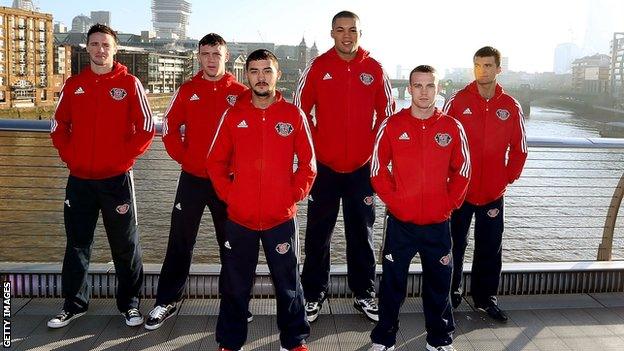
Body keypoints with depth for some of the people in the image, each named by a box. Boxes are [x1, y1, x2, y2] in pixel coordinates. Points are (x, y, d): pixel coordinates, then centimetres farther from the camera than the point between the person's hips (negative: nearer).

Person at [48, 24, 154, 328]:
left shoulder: (129, 84, -2)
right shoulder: (73, 85, 7)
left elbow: (146, 129, -3)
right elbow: (59, 126, 13)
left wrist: (123, 157, -8)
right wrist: (70, 156, 1)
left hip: (117, 178, -3)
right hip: (79, 179, 3)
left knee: (125, 245, 6)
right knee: (77, 244, 12)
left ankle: (129, 304, 21)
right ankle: (74, 304, 27)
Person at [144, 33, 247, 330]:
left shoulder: (240, 93, -2)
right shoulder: (187, 91, 2)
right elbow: (170, 127, 7)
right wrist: (183, 156, -1)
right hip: (192, 179, 1)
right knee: (180, 242, 7)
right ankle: (167, 301, 20)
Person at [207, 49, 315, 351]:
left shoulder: (294, 116, -1)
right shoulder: (233, 116, 1)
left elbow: (308, 164, 4)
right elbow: (216, 162, 7)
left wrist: (294, 194, -5)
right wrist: (227, 194, -3)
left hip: (281, 218, -1)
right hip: (239, 217, 1)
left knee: (288, 283, 11)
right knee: (235, 285, 12)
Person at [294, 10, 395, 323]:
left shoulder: (374, 69, 2)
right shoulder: (318, 67, -1)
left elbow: (387, 112, 8)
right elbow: (300, 109, 2)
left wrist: (373, 146, 2)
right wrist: (312, 146, -2)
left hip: (362, 167, 1)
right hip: (323, 167, -1)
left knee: (362, 233, 10)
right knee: (318, 235, 7)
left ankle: (364, 294, 24)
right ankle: (314, 295, 21)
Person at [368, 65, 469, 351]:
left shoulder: (452, 128, 0)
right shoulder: (392, 126, -4)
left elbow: (462, 171, 8)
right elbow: (378, 170, 1)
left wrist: (450, 204, 0)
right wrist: (393, 200, -6)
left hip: (438, 223, 1)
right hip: (400, 223, -1)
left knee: (439, 283, 13)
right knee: (393, 284, 8)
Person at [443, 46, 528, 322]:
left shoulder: (511, 107, 2)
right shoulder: (457, 101, -5)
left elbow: (519, 150, 8)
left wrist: (507, 179, 1)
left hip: (494, 193, 2)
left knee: (491, 248, 10)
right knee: (455, 245, 9)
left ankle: (486, 297, 25)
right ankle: (451, 293, 24)